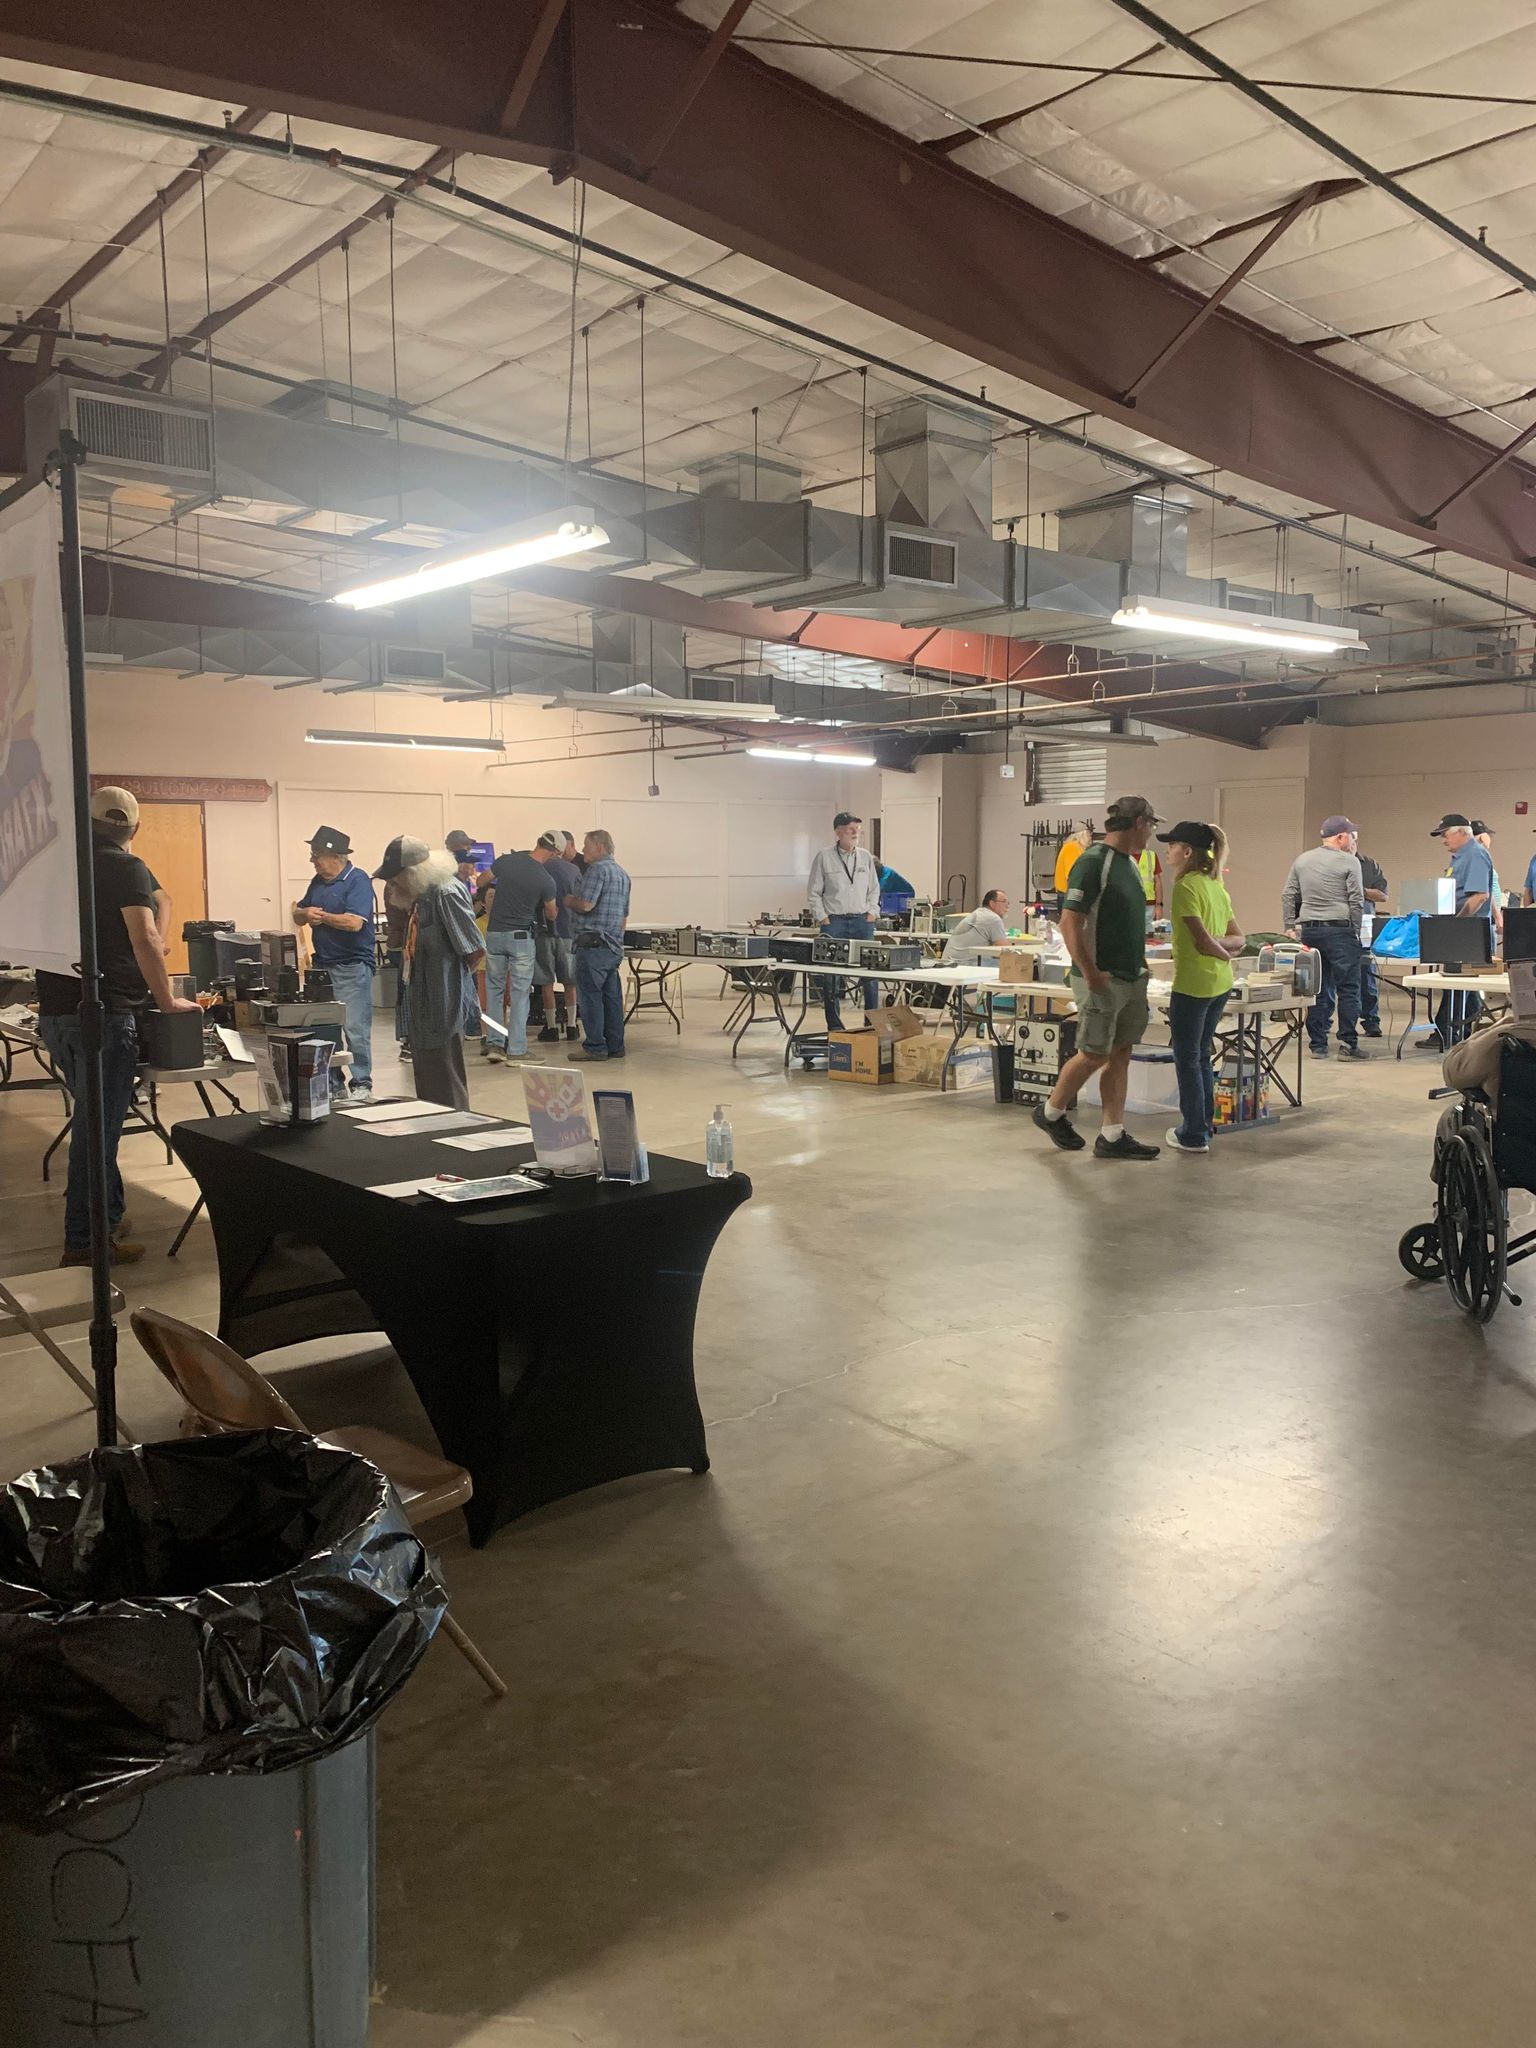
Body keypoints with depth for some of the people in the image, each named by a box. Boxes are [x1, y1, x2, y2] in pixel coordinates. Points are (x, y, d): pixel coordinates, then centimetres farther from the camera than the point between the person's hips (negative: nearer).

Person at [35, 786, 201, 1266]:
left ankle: (107, 1216, 27)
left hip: (54, 1013, 7)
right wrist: (167, 1001, -10)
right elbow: (146, 939, -19)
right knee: (98, 1127, -3)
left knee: (94, 1120, 19)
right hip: (102, 1015, -7)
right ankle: (84, 1243, 1)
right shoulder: (125, 868, -8)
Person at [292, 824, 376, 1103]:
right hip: (323, 965, 8)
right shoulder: (318, 881, 13)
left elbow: (354, 922, -22)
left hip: (353, 967, -8)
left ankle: (362, 1085, 0)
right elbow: (298, 915, 19)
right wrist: (305, 914, -6)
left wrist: (321, 916, -8)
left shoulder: (357, 880, -11)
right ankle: (333, 1084, 18)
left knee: (356, 1029, -7)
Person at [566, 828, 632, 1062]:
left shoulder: (597, 869, -11)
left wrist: (568, 901, -2)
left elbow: (586, 904, -20)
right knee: (612, 996, 10)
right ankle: (615, 1045, 13)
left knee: (590, 995, -5)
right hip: (614, 945, 9)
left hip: (593, 944, -9)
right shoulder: (622, 873, 21)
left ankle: (595, 1047, -4)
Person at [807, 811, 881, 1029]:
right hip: (834, 921, -3)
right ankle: (834, 1026, 10)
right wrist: (823, 919, -6)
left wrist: (871, 913, 4)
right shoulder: (824, 857, -2)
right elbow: (813, 892, 1)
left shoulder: (866, 857, 9)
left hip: (862, 921, 3)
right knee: (832, 977, 1)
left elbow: (874, 889, 16)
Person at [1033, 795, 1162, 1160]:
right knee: (1094, 1055, -1)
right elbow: (1070, 921, -19)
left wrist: (1140, 962, 13)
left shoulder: (1130, 864, 14)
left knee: (1120, 1055, 8)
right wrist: (1090, 972, -22)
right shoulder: (1093, 862, -14)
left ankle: (1113, 1137, 12)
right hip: (1102, 979, -9)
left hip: (1132, 978, 9)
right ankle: (1051, 1112, 20)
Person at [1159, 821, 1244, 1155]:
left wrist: (1223, 954, -1)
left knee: (1187, 1060, 3)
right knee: (1203, 1056, 19)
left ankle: (1193, 1135, 10)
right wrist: (1220, 944, -5)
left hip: (1192, 984, -8)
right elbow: (1238, 939, 12)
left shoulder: (1186, 887, -16)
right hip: (1220, 984, 8)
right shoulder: (1216, 886, 11)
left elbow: (1202, 941, -19)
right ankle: (1205, 1126, 27)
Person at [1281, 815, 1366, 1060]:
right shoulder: (1349, 862, -4)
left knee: (1318, 990, 9)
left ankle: (1318, 1045, 10)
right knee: (1348, 989, 0)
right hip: (1339, 930, -5)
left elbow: (1288, 896, 11)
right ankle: (1348, 1045, -2)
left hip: (1309, 930, 5)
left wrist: (1290, 927, 14)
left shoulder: (1302, 860, 12)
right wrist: (1356, 930, 2)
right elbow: (1357, 901, -7)